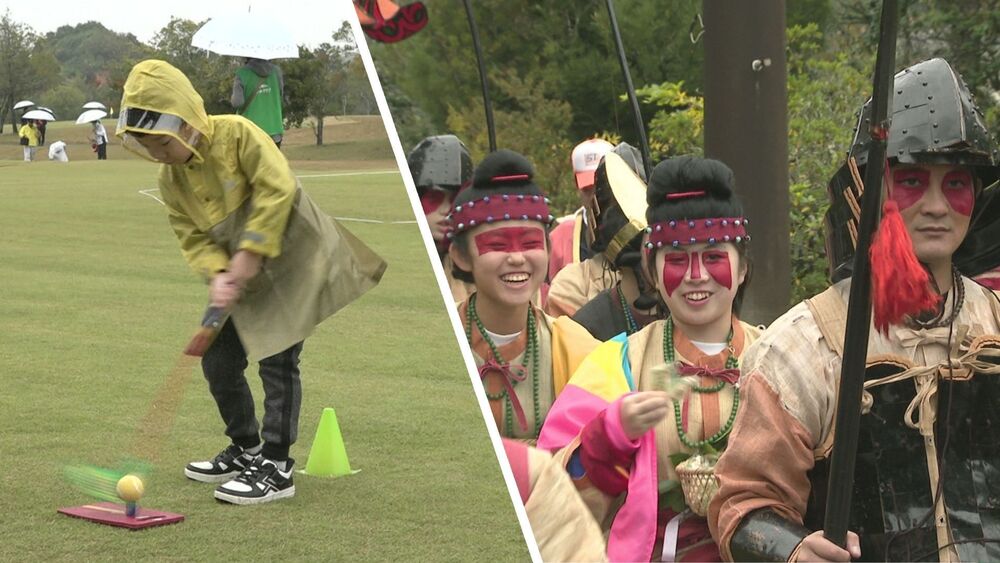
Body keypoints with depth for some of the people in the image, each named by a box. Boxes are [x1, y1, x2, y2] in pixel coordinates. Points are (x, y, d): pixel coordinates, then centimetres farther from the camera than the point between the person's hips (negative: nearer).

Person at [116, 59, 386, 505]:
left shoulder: (236, 134, -19)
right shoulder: (171, 180, 1)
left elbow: (278, 188, -23)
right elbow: (191, 236, 0)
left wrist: (250, 253, -23)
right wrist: (217, 273, -20)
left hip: (292, 261, -7)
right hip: (242, 279, 8)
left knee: (277, 361, -9)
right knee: (219, 361, 9)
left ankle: (277, 468, -2)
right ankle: (247, 451, 28)